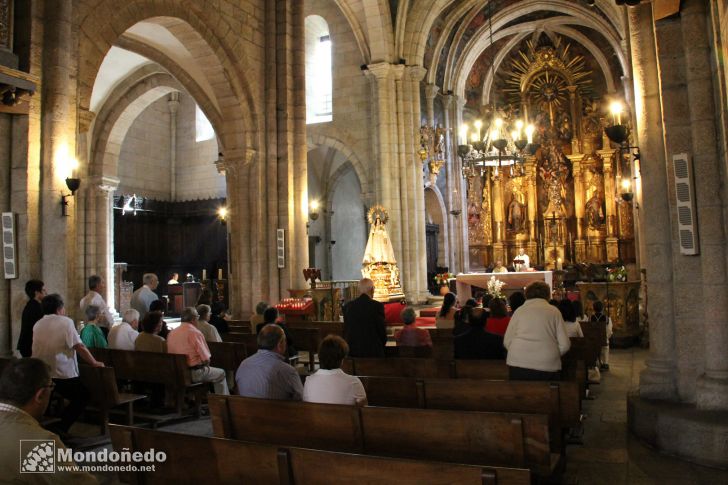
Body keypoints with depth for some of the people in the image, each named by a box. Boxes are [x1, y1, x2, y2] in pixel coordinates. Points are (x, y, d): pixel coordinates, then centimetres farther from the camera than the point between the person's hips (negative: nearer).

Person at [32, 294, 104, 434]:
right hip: (62, 374, -6)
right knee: (83, 396, 12)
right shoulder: (65, 322, -11)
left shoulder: (37, 324, 7)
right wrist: (95, 363, -5)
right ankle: (61, 429, 4)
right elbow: (80, 347, -15)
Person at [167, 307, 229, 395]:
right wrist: (206, 363, 4)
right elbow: (206, 359, -19)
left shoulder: (171, 333, 5)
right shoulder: (195, 333, -16)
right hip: (193, 374, -8)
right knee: (221, 373, 14)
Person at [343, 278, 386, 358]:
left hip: (352, 350, 4)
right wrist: (382, 344, 14)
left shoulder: (348, 306, 3)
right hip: (373, 351, -4)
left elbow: (345, 329, 9)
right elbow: (382, 328, -3)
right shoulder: (377, 306, -9)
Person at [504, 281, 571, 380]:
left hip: (518, 364, 1)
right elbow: (564, 344, 4)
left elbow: (507, 341, 7)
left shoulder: (519, 310, 9)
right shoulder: (554, 311, 8)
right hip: (547, 366, 0)